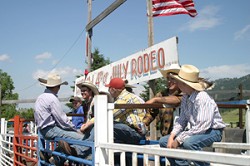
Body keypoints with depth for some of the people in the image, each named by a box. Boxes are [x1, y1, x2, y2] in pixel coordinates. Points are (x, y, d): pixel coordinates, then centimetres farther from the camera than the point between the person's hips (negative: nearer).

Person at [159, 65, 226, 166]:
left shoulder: (203, 98, -25)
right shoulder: (185, 97, -1)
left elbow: (202, 126, -30)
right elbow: (182, 120, 6)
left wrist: (179, 140, -26)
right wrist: (172, 136, -10)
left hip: (213, 132, -8)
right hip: (196, 131, 8)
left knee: (188, 142, -37)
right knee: (164, 141, 2)